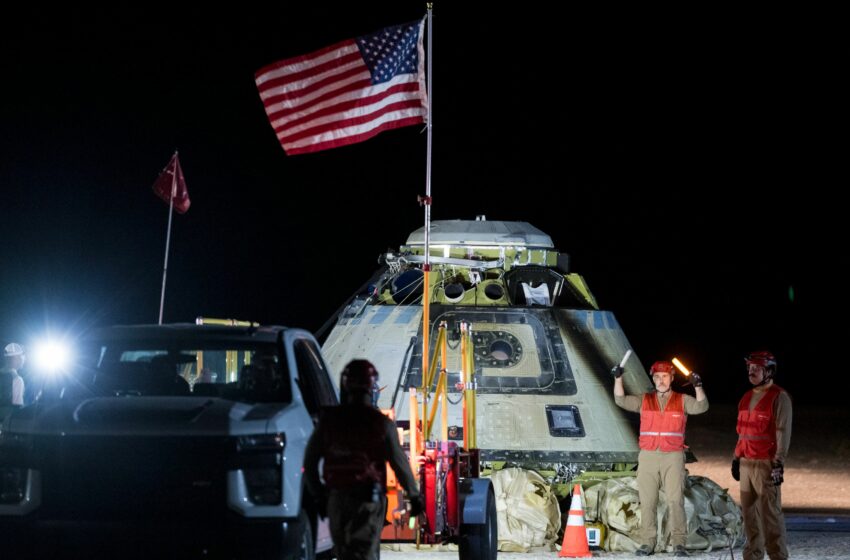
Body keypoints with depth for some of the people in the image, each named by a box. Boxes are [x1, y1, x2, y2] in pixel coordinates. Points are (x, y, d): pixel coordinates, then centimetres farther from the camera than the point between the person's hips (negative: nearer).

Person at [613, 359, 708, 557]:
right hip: (648, 457, 2)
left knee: (675, 500, -9)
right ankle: (647, 543, 6)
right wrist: (618, 379, -9)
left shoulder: (682, 400, 8)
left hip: (673, 457, -2)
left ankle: (679, 543, -7)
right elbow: (621, 400, 4)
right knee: (647, 501, 2)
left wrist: (697, 386, -23)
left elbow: (701, 407, -7)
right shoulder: (644, 401, 13)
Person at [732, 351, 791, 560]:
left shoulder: (779, 397, -7)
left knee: (770, 511, -10)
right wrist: (737, 458, 21)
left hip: (766, 464, -8)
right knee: (749, 511, 9)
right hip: (746, 462, 8)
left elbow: (783, 432, -12)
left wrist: (779, 463, -18)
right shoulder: (747, 398, 17)